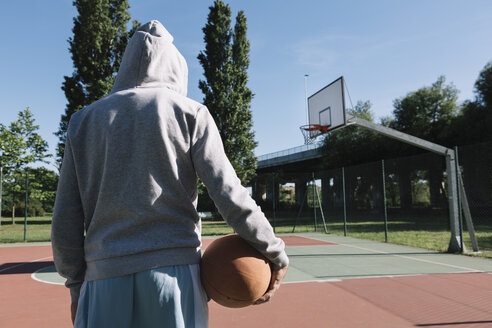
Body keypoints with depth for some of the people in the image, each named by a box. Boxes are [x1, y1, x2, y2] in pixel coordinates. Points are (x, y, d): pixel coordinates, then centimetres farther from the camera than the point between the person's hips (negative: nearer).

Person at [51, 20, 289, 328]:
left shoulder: (84, 120, 11)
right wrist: (276, 253, 2)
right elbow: (229, 194, -8)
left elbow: (65, 220, 8)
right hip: (174, 270, -2)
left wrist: (76, 285, 17)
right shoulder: (190, 113, 3)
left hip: (104, 279, 3)